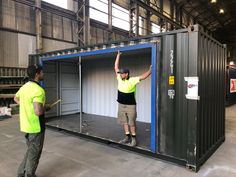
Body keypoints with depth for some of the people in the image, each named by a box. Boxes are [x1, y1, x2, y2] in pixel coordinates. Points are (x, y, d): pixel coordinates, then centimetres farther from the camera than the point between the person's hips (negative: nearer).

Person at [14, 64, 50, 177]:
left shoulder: (24, 86, 4)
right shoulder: (38, 90, -24)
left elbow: (16, 98, 23)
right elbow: (38, 112, -32)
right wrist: (46, 108, -12)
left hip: (26, 125, 9)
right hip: (36, 127, -9)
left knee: (30, 150, 25)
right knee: (34, 153, 10)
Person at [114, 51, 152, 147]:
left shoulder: (132, 80, -16)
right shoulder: (119, 79, -2)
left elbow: (143, 76, -21)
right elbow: (116, 67, 4)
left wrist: (150, 69, -34)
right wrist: (118, 55, 5)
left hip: (130, 106, -6)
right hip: (121, 105, 6)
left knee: (132, 122, 3)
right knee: (124, 122, 13)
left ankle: (134, 138, 14)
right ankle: (127, 137, 25)